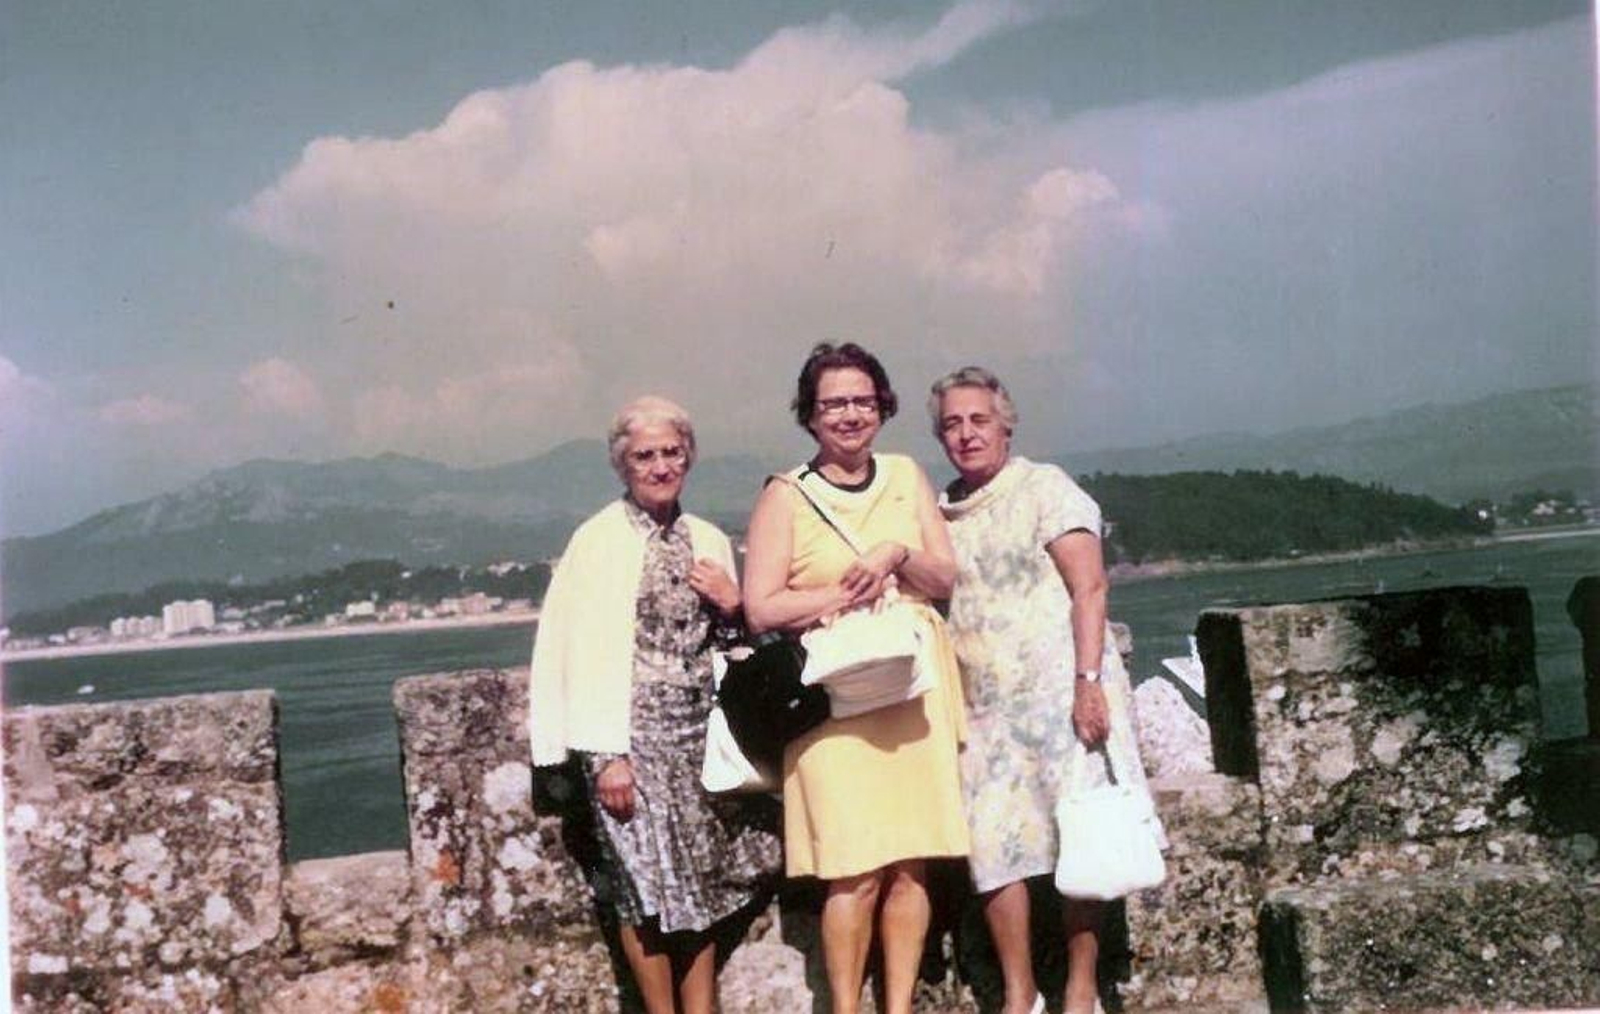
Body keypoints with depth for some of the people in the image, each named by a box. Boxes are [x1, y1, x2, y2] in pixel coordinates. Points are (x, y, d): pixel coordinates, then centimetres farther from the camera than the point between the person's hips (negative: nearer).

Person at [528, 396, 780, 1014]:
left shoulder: (708, 540, 11)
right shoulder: (599, 540, -7)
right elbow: (585, 650, -12)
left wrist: (733, 608, -1)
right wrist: (608, 754, -16)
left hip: (698, 733, 5)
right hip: (634, 736, -5)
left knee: (703, 888, 8)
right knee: (650, 892, 0)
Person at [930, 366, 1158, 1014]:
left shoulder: (1044, 488, 0)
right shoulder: (940, 514, 14)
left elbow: (1089, 588, -7)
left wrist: (1088, 682, -17)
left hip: (1059, 691, -4)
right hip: (982, 707, 4)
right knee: (992, 847, -1)